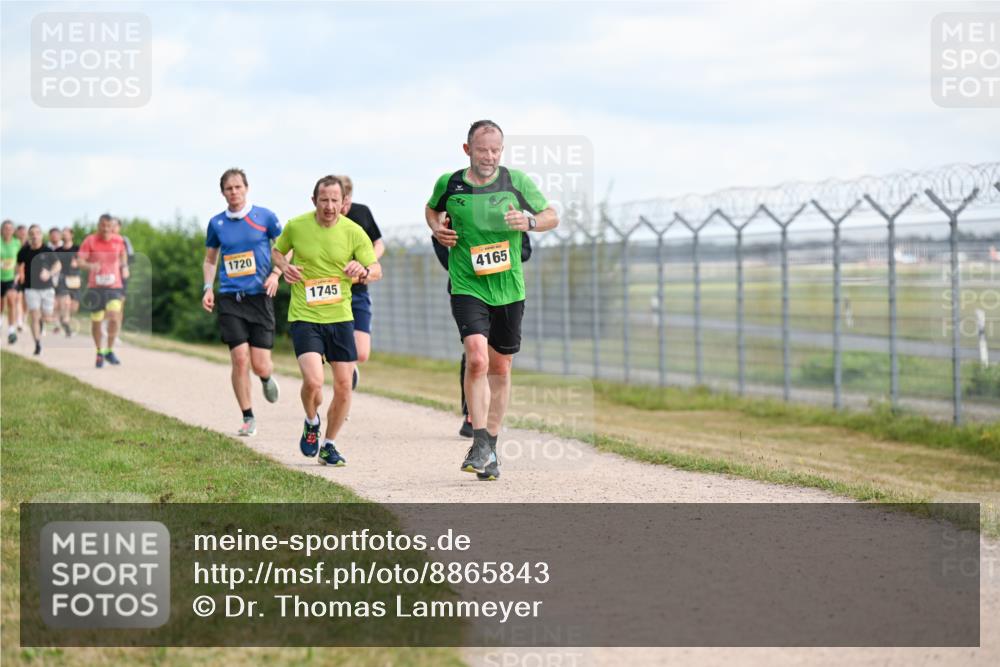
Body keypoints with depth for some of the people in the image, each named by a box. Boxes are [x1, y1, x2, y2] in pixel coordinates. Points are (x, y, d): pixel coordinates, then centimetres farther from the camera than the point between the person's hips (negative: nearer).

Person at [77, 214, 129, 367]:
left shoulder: (118, 240, 4)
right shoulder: (90, 241, -5)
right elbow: (79, 260, -14)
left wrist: (124, 266, 18)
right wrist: (89, 265, -32)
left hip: (114, 286, 1)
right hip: (95, 287, -1)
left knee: (114, 318, -17)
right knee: (96, 320, 4)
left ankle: (109, 350, 0)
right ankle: (99, 352, 26)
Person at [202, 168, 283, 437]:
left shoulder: (264, 217, 0)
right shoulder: (216, 223, 7)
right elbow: (210, 259, 19)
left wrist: (275, 274, -7)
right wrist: (208, 288, 6)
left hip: (259, 296, -1)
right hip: (230, 300, 1)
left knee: (260, 365, -6)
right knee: (240, 359, -11)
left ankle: (267, 378, 33)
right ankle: (248, 418, 3)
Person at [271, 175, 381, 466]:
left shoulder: (353, 232, -4)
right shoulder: (296, 226, -3)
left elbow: (377, 270, -3)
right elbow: (276, 251, 17)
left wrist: (363, 271, -26)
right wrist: (284, 266, -6)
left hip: (340, 316, 2)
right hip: (304, 317, -2)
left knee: (343, 385, 1)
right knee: (313, 381, -19)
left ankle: (329, 445, 22)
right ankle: (312, 422, 14)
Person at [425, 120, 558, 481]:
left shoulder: (516, 181, -2)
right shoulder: (449, 184, -1)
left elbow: (552, 216, 7)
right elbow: (432, 209, 21)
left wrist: (530, 222, -13)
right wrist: (437, 228, 0)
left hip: (509, 289, 2)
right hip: (467, 288, -2)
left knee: (500, 368, 10)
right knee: (477, 359, -21)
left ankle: (491, 447, 24)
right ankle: (480, 444, -14)